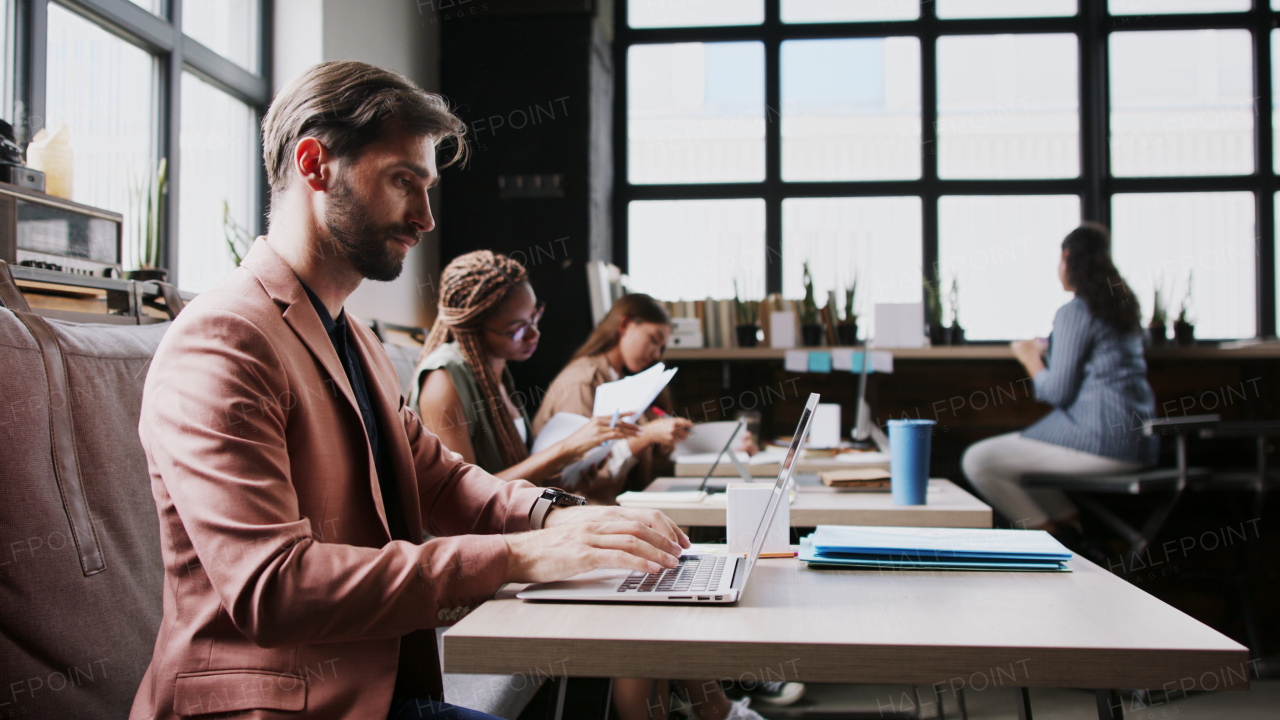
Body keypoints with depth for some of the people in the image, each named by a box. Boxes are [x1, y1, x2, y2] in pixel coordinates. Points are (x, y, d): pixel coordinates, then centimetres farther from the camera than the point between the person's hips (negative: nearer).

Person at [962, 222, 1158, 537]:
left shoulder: (1074, 313, -12)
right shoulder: (1124, 308, 14)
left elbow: (1057, 392, -13)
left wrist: (1030, 357, 5)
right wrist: (1048, 348, 29)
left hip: (1099, 443, -10)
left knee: (976, 461, -8)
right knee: (1009, 454, 27)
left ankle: (1050, 534, -1)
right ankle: (1072, 523, 16)